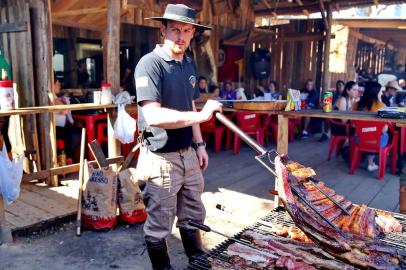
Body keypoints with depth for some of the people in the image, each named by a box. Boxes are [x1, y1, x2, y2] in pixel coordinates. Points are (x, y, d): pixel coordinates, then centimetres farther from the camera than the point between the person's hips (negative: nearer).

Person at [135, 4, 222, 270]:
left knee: (193, 217, 22)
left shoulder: (189, 64, 9)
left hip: (188, 154, 8)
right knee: (159, 226, 8)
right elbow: (153, 116, -27)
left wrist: (199, 144, 13)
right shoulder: (150, 64, -16)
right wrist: (201, 115, -24)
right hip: (161, 158, -7)